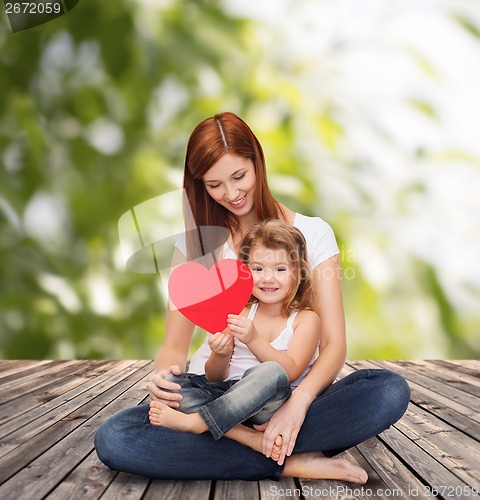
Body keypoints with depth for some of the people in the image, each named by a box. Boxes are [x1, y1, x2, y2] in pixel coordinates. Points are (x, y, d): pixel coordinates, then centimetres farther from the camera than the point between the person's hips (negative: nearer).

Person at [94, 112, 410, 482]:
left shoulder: (312, 233, 2)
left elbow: (334, 344, -6)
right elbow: (175, 345, 4)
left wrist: (299, 401, -27)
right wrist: (164, 376, -22)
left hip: (292, 393, -1)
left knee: (391, 391, -29)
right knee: (112, 440, -28)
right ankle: (290, 463, -22)